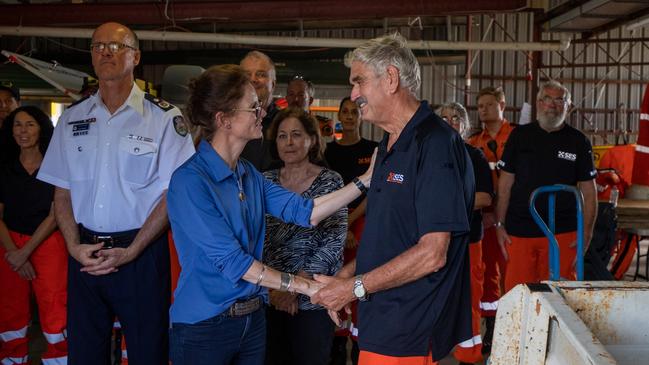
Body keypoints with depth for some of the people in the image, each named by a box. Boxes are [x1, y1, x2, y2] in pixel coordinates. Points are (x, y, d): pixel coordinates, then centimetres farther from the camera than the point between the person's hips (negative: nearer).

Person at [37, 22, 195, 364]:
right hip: (85, 254, 4)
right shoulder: (72, 118, 8)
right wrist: (75, 246, -5)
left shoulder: (164, 118, -5)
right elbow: (62, 192, 10)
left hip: (141, 252, -3)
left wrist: (130, 252, -13)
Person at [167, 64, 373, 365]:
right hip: (203, 326, -7)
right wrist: (303, 286, -18)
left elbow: (305, 212, 1)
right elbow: (231, 261, -21)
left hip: (253, 318, 7)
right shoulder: (190, 181, -19)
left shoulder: (249, 174, 7)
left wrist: (366, 179, -3)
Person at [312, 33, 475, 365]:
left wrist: (354, 287, -16)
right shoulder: (389, 146, 14)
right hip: (381, 322, 9)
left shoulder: (436, 143, -17)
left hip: (410, 335, -9)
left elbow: (432, 254, -22)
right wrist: (345, 275, 4)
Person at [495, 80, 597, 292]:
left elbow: (588, 191, 5)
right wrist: (500, 225, 1)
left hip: (563, 234, 0)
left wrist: (587, 232, -3)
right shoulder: (520, 135, 7)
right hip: (519, 232, 1)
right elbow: (505, 184, 6)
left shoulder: (578, 142, 5)